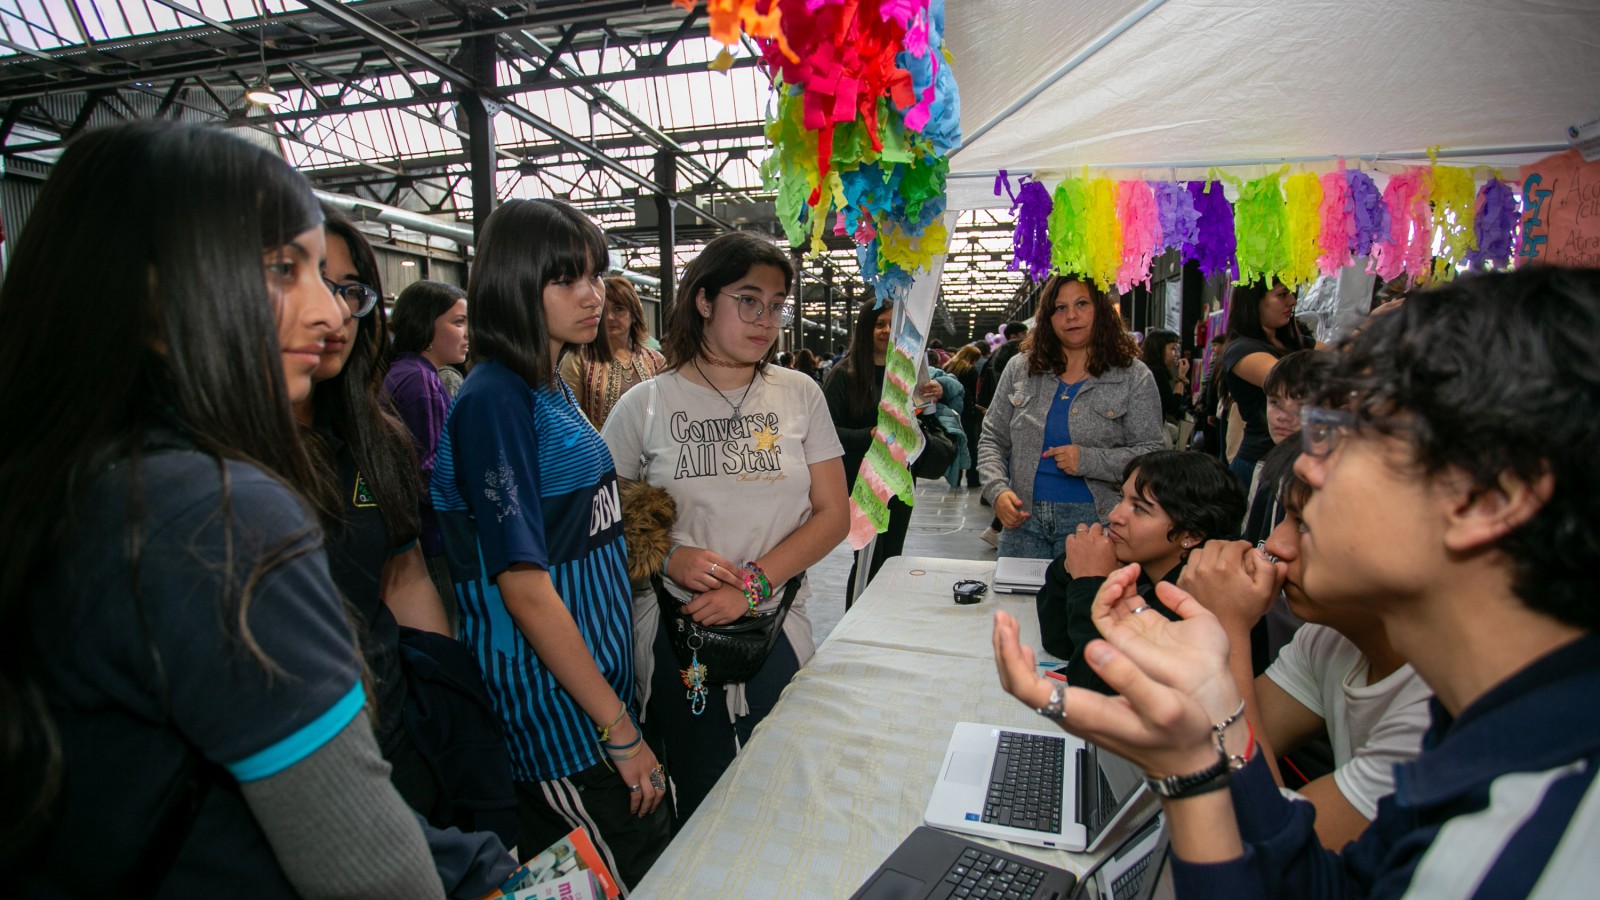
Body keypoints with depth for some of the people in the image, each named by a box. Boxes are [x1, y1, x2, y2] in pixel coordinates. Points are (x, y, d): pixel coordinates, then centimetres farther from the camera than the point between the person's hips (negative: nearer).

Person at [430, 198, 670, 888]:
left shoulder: (551, 387, 9)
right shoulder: (494, 399, -19)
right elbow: (523, 584, -22)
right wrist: (621, 730, -18)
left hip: (597, 673, 8)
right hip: (554, 702, -8)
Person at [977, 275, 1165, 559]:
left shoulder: (1133, 377, -1)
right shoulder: (1020, 368, 6)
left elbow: (1152, 455, -5)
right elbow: (992, 438, 8)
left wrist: (1088, 461, -19)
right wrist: (997, 490, -8)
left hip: (1091, 518, -2)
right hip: (1022, 516, 3)